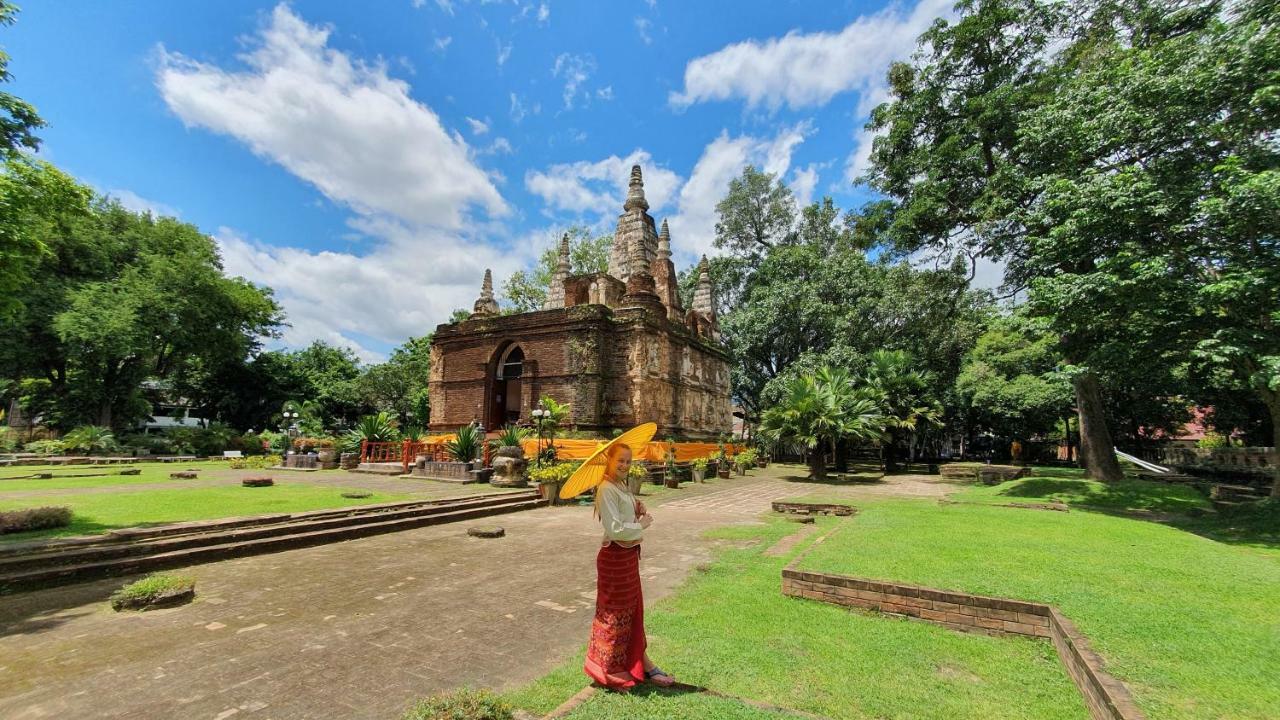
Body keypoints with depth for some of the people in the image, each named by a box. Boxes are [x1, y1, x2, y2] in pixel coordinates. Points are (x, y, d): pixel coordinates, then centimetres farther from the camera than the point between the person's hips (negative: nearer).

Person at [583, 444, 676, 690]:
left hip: (629, 554, 9)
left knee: (633, 609, 20)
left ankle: (643, 664, 35)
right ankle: (609, 672, 26)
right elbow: (614, 529, -26)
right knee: (614, 613, 7)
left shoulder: (622, 487, 8)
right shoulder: (606, 489, -21)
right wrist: (641, 524, -15)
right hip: (615, 557, -9)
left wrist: (638, 510, -3)